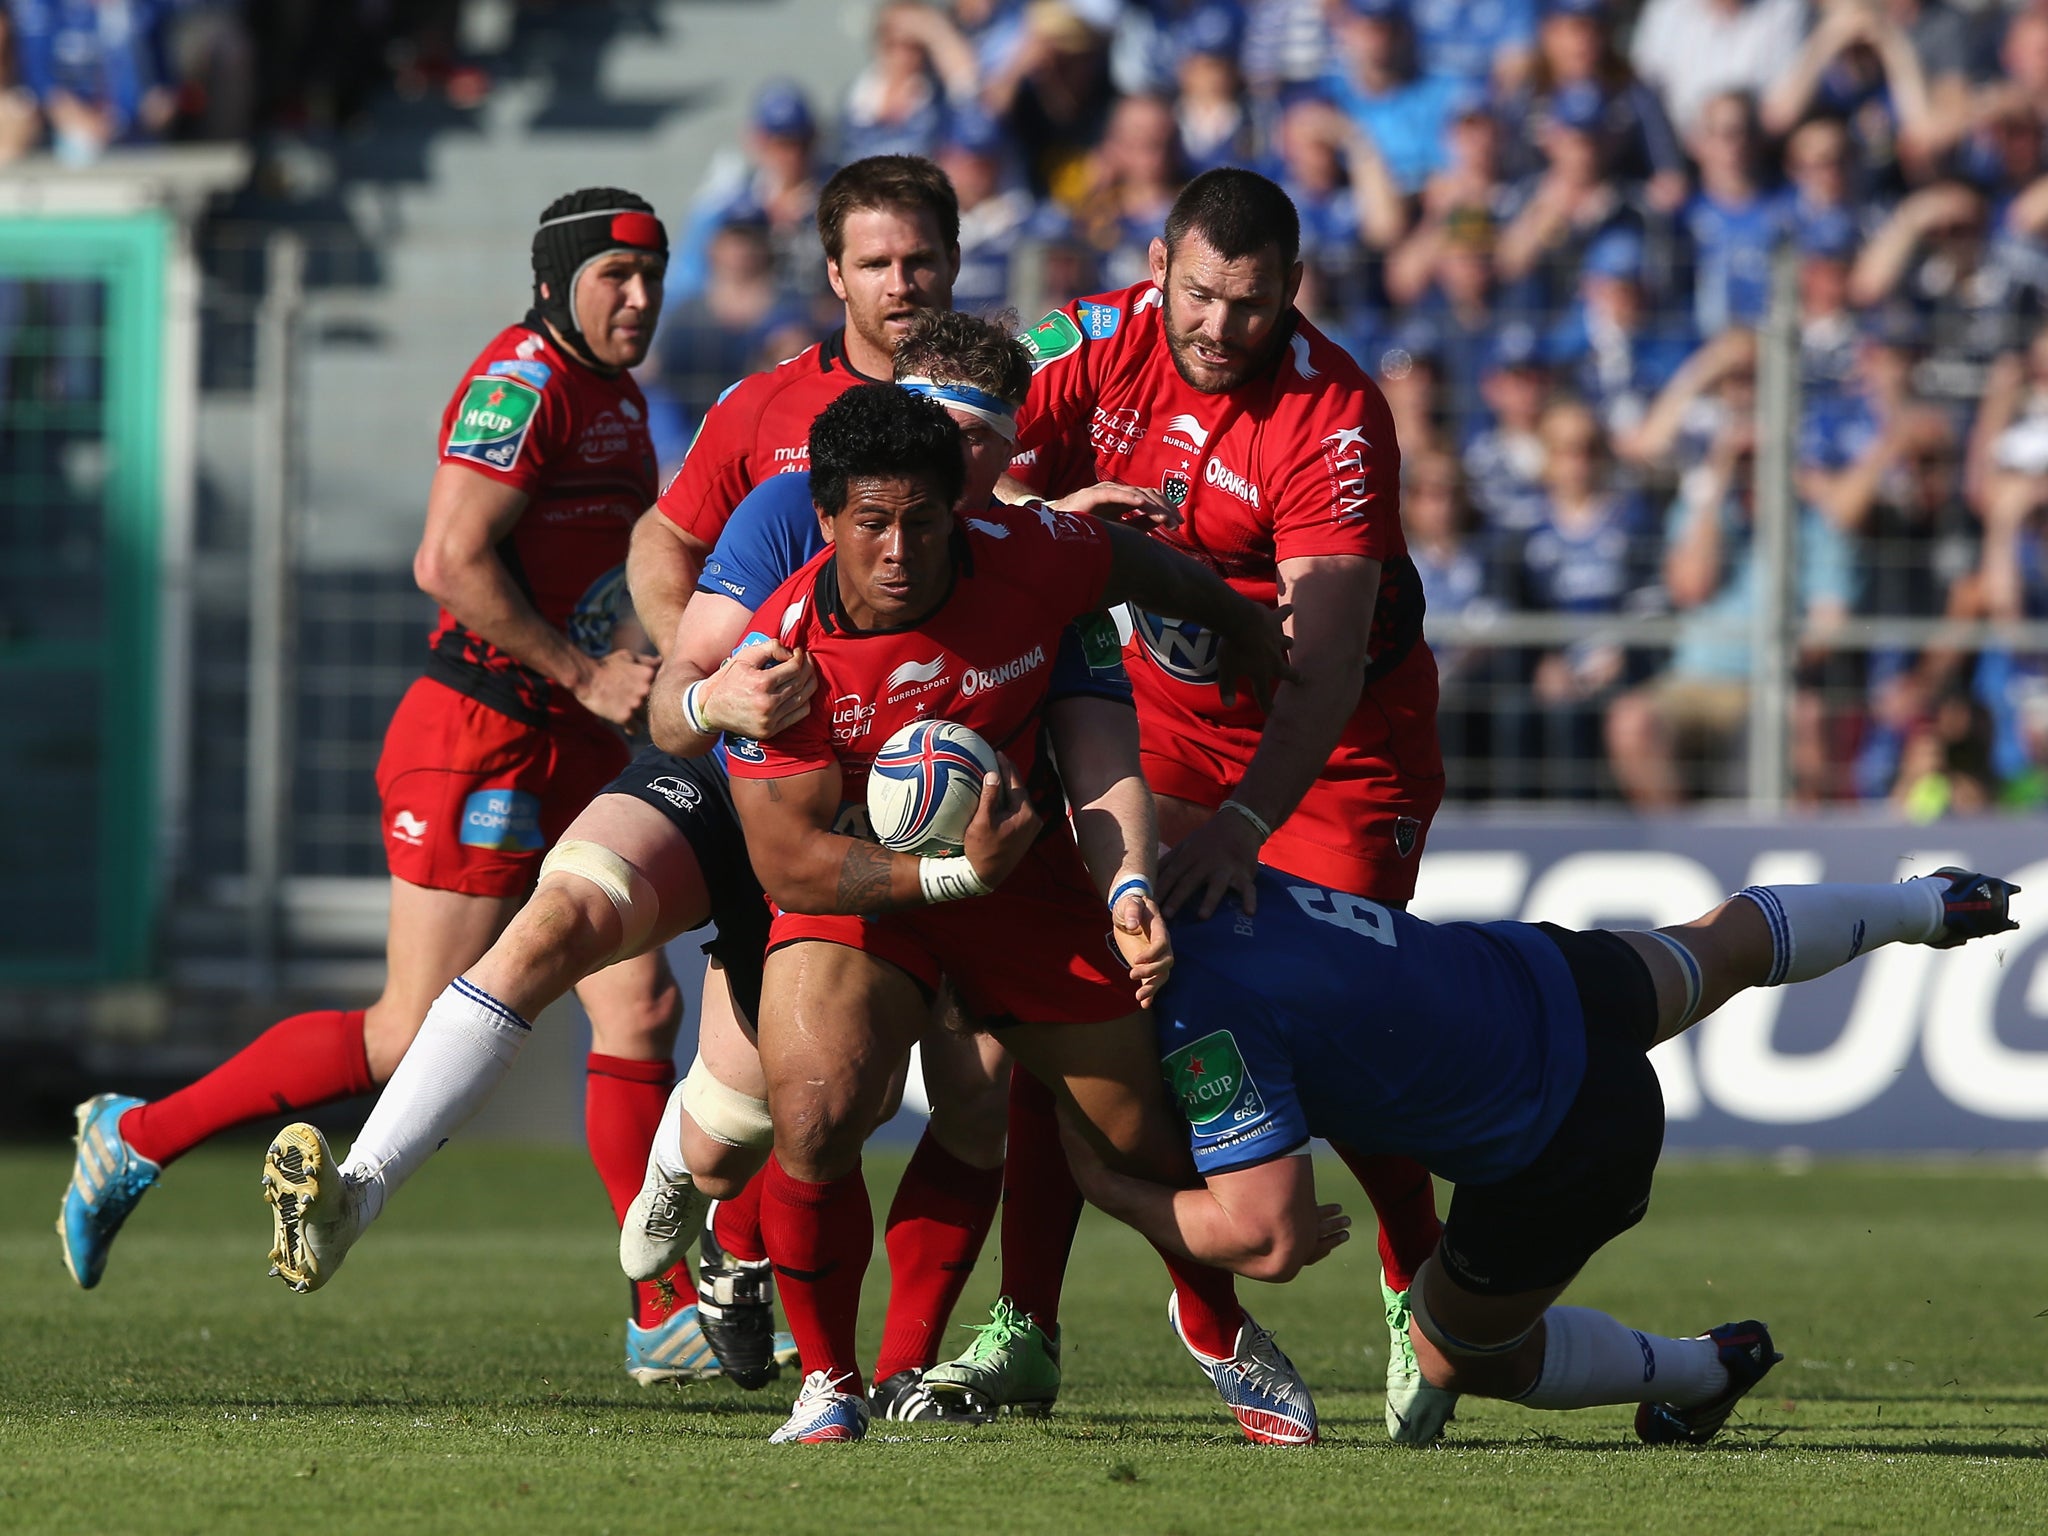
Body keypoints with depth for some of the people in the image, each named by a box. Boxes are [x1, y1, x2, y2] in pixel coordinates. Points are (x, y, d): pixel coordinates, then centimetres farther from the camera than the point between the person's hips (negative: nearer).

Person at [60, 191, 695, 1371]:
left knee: (641, 1009, 0)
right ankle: (139, 1137, 5)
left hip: (572, 761, 9)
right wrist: (586, 675, -17)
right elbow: (450, 564, -21)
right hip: (480, 744, -9)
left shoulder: (619, 398, 17)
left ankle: (666, 1315, 2)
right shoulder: (524, 381, -13)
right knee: (414, 1038, -8)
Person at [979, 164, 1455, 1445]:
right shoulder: (1093, 348, -14)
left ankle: (1420, 1306, 8)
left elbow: (1328, 654, -36)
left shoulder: (1336, 418, -28)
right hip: (1167, 706, 4)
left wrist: (1245, 822, -48)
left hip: (1343, 734, -4)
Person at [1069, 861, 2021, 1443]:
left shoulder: (1206, 1016, -35)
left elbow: (1272, 1240, -37)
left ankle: (1701, 1373, 37)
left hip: (1566, 1157, -7)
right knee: (1720, 950, 38)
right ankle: (1929, 906, 66)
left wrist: (1116, 1191, -25)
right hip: (1544, 970, 7)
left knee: (1458, 1353, 19)